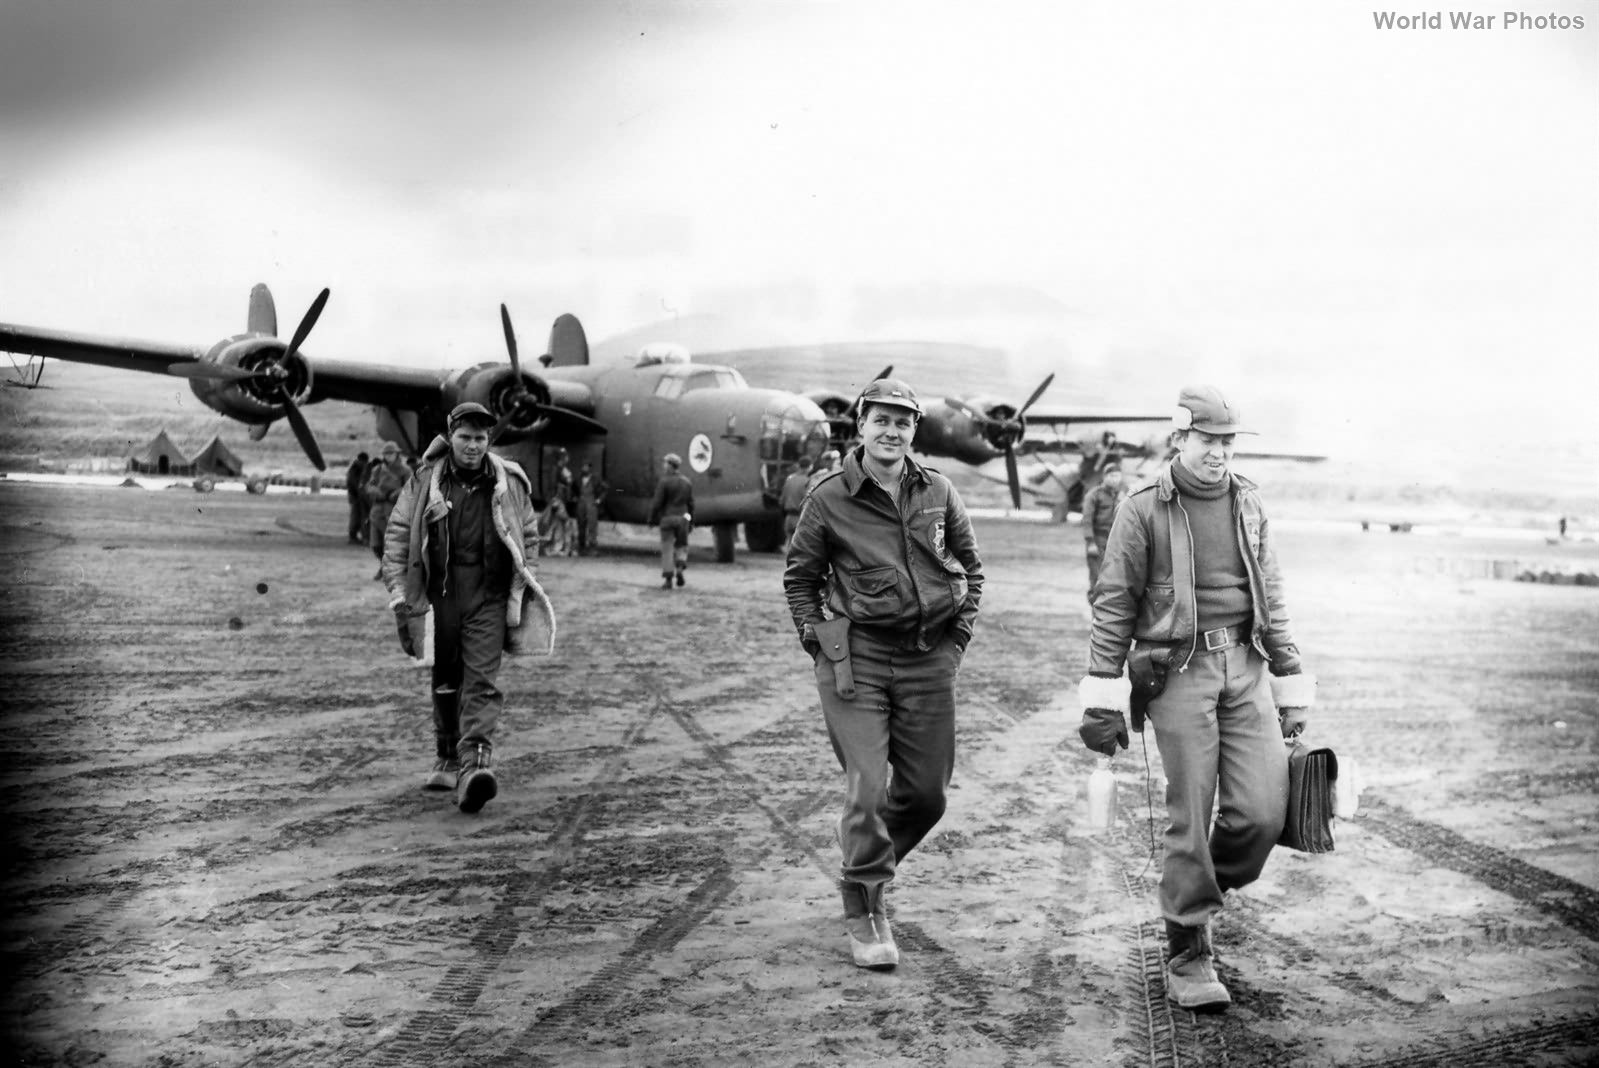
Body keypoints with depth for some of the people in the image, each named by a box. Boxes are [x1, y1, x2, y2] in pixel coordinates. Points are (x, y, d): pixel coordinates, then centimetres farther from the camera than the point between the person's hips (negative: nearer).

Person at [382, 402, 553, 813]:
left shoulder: (509, 483, 4)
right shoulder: (425, 481, 2)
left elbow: (528, 537, 12)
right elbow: (398, 535, 5)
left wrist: (524, 589, 7)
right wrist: (399, 590, -1)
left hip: (489, 597, -1)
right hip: (440, 594, 1)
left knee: (482, 681, -10)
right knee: (445, 680, 12)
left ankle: (475, 763, -18)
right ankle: (446, 759, 28)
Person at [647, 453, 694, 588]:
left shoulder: (664, 482, -10)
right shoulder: (687, 482, 5)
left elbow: (657, 503, -11)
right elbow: (690, 504, 7)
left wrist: (651, 519, -1)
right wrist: (691, 522, 14)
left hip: (667, 518, -4)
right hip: (683, 518, 4)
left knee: (667, 548, 3)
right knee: (681, 546, 17)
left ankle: (668, 579, 1)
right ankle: (679, 568, -8)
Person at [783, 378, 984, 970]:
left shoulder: (938, 493, 6)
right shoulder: (830, 498, -2)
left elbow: (971, 567, 18)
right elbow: (799, 575, 9)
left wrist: (958, 636, 10)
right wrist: (817, 638, 1)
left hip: (929, 657, 4)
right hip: (856, 655, -3)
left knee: (927, 792, 9)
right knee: (867, 787, -7)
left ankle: (870, 865, 37)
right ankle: (864, 914, 10)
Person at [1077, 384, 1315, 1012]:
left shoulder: (1248, 504, 13)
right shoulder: (1143, 510, -2)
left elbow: (1271, 599, 17)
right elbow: (1113, 605, -2)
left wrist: (1291, 683, 15)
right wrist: (1103, 695, -7)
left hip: (1245, 666, 4)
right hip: (1178, 670, -4)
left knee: (1264, 810, -5)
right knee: (1191, 817, -2)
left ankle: (1199, 891, 25)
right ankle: (1188, 959, 12)